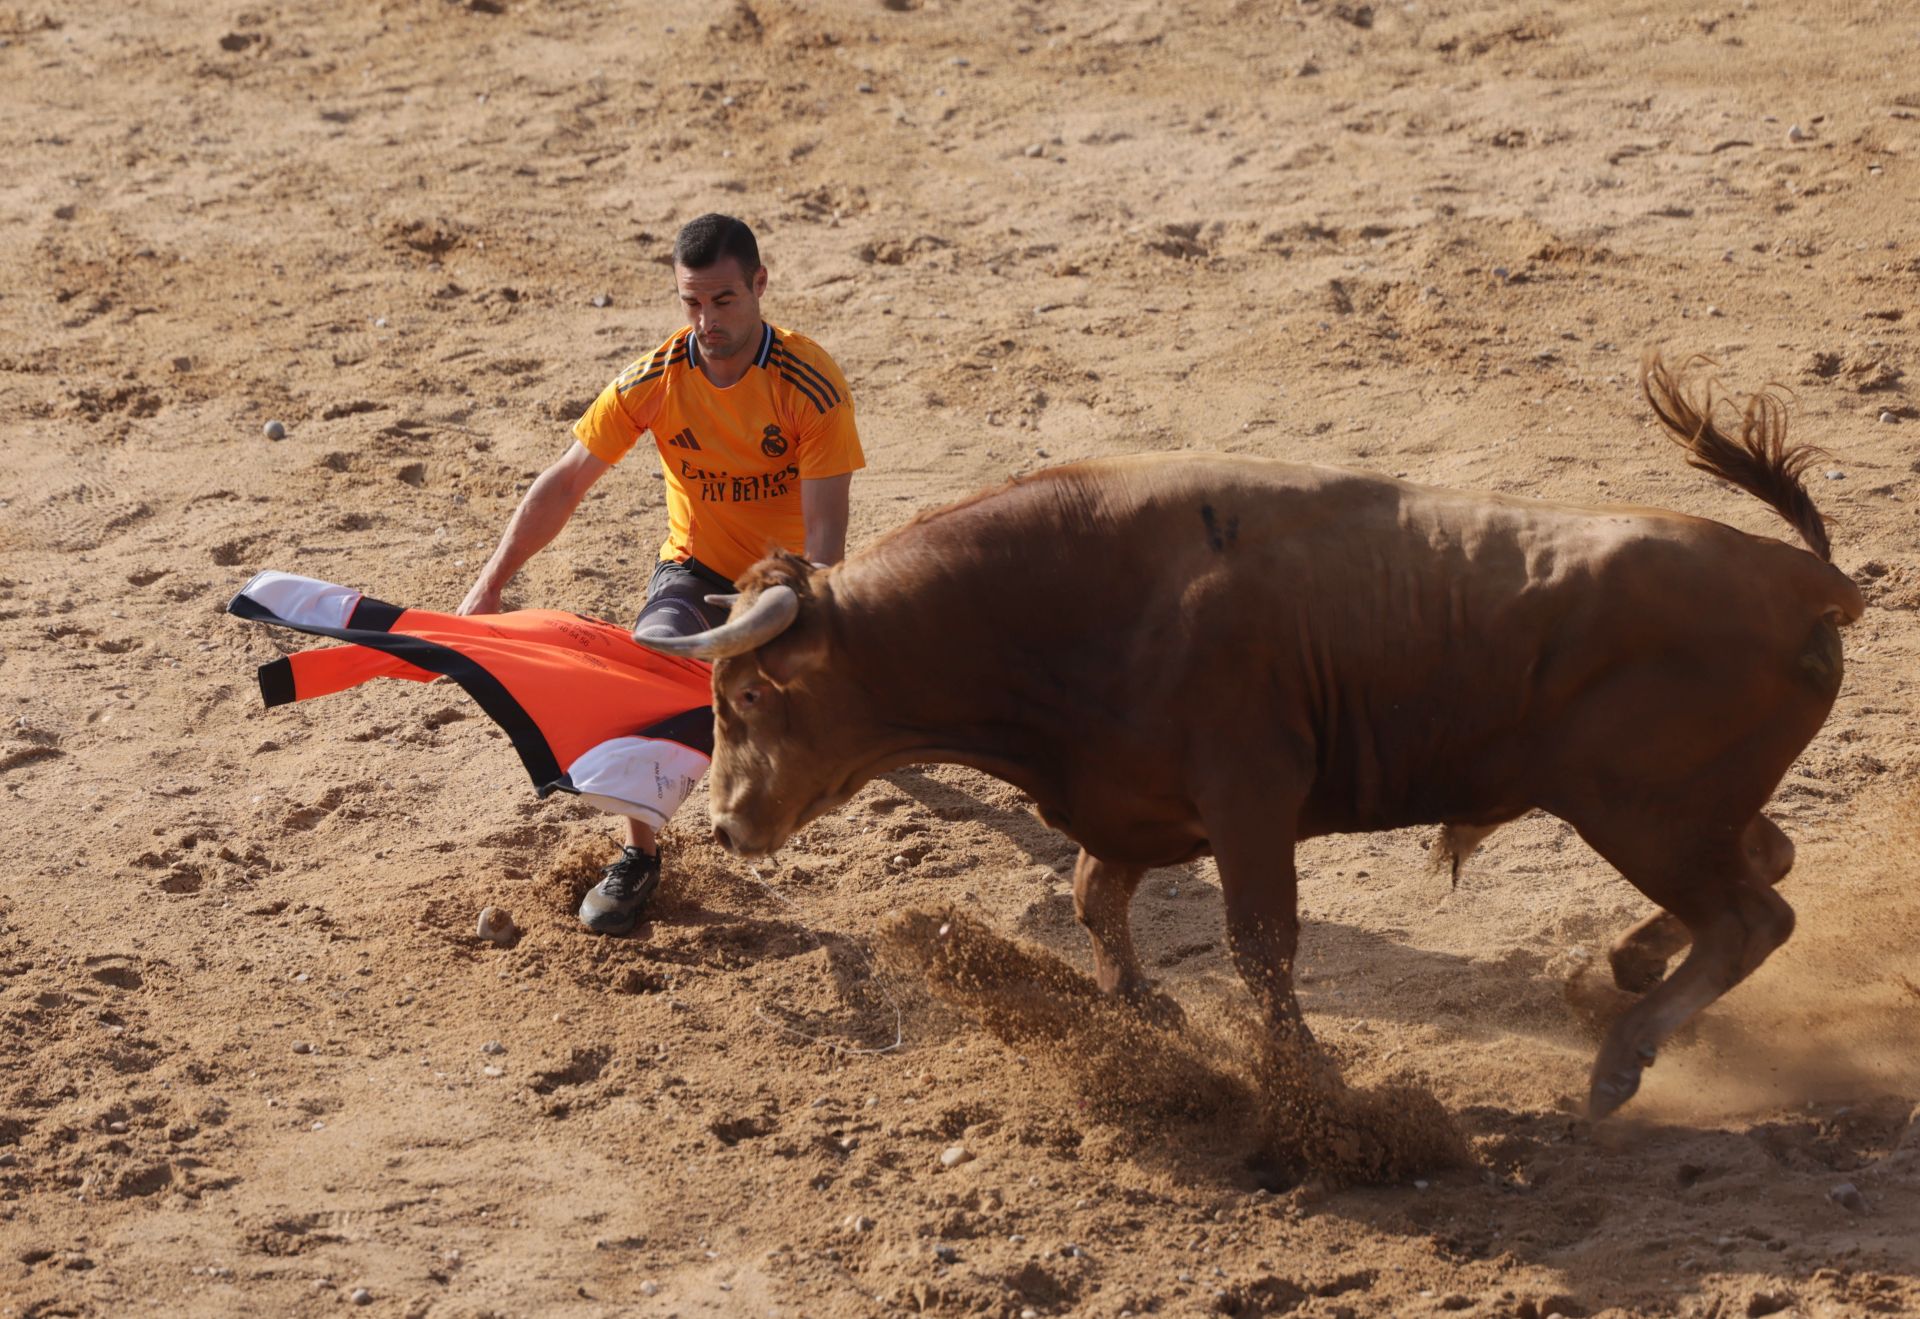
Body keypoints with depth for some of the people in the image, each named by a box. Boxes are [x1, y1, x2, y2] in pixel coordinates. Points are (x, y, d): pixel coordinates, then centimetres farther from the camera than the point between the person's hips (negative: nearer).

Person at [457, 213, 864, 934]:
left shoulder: (812, 384, -23)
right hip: (696, 568, 1)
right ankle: (639, 855, -8)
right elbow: (563, 483, -10)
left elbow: (825, 531, -26)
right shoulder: (656, 379, -15)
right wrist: (490, 584, -18)